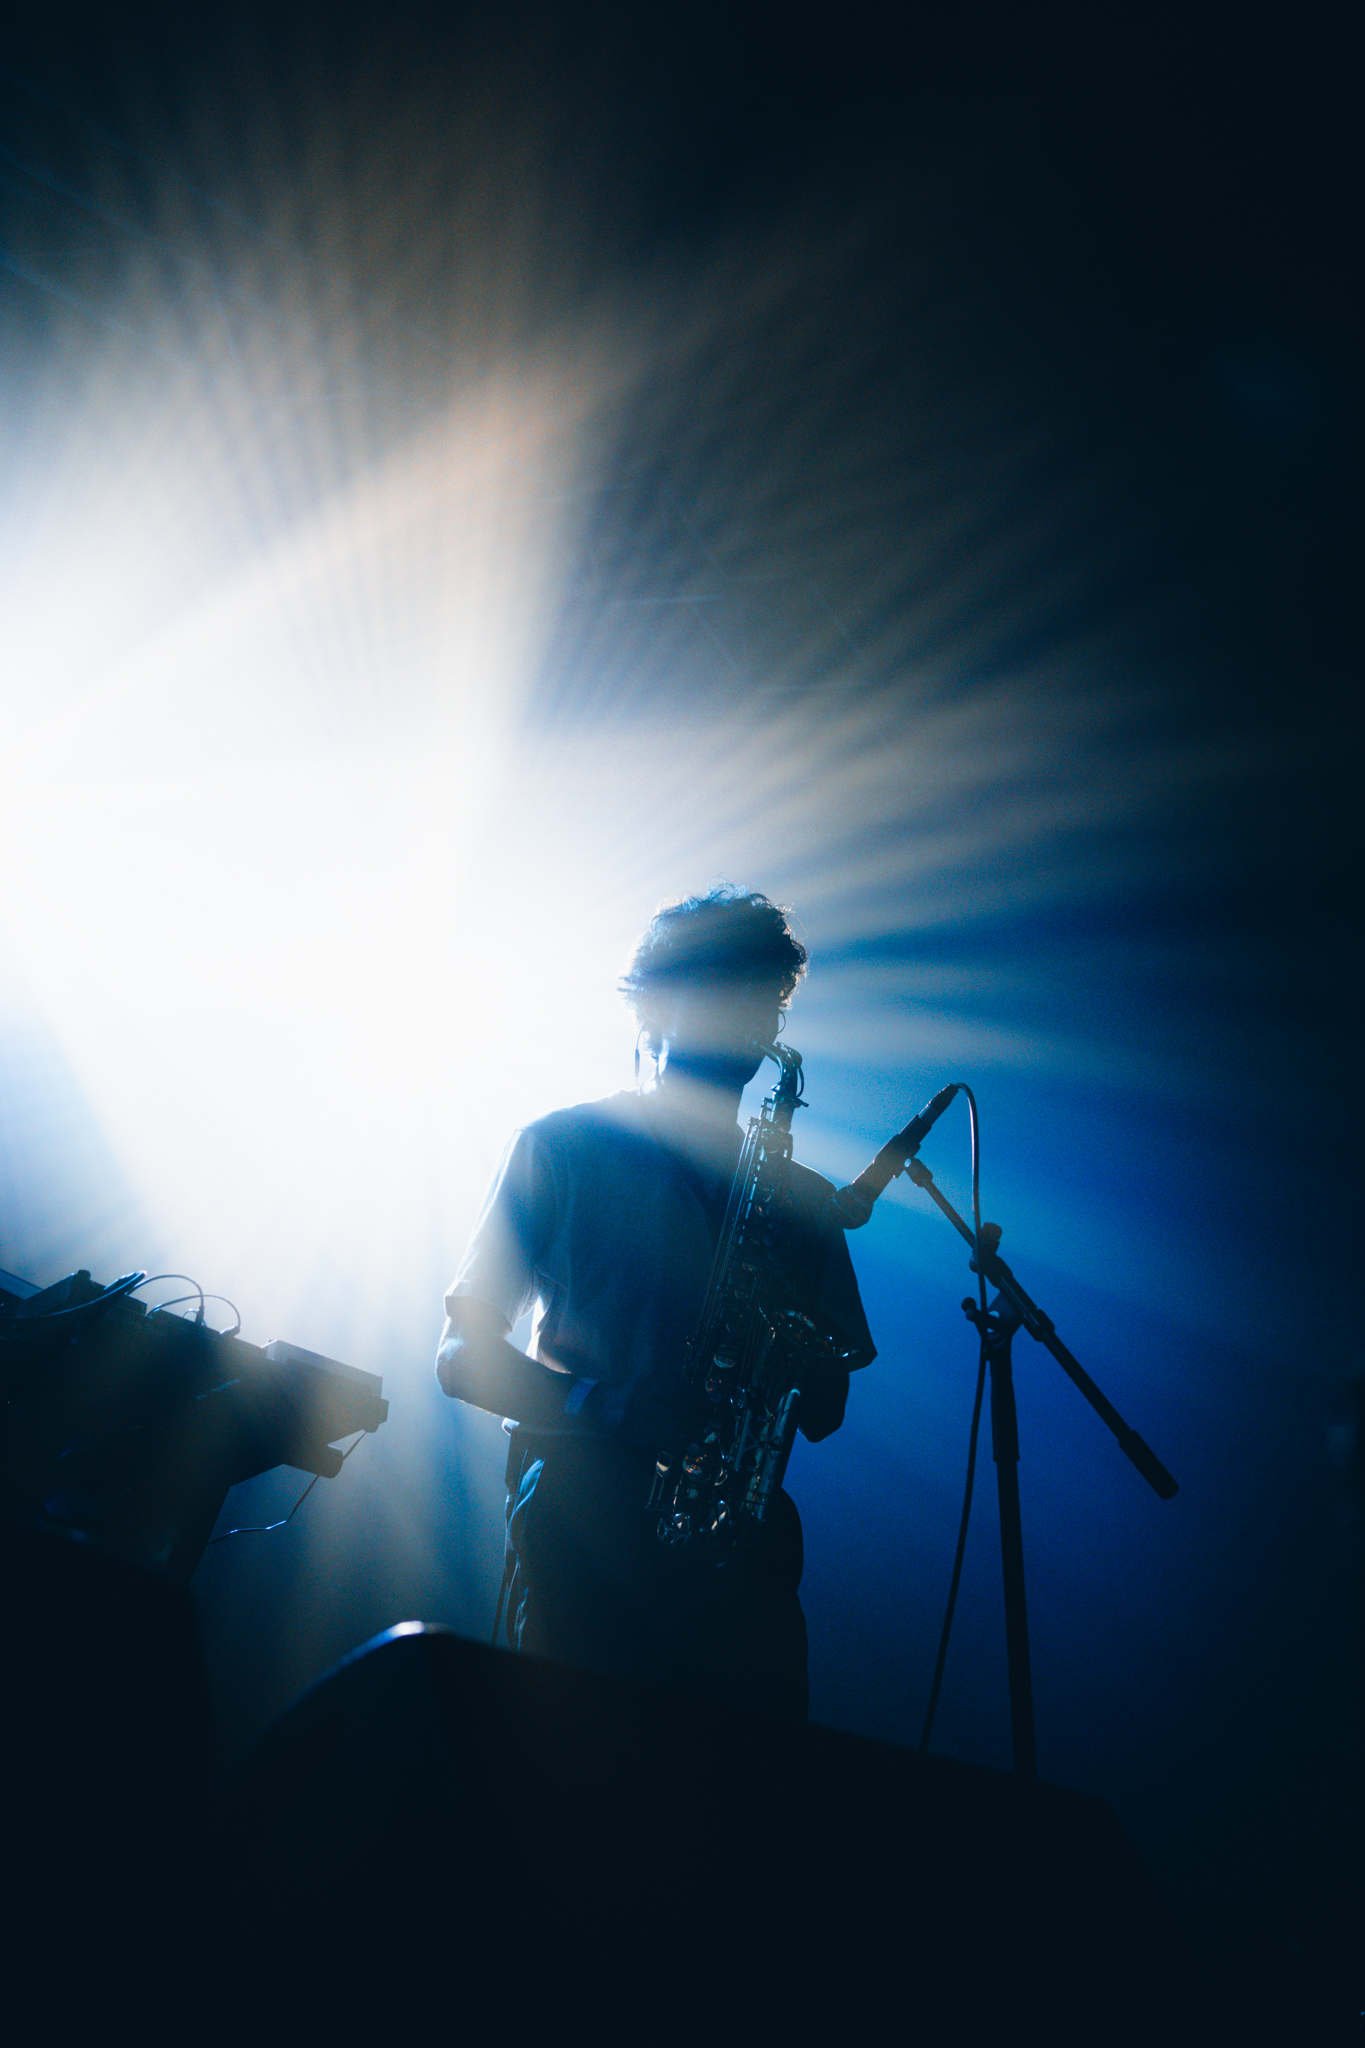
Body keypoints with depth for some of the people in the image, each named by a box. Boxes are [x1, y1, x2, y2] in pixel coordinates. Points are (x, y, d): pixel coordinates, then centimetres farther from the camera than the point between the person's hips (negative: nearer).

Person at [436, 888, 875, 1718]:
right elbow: (460, 1354, -1)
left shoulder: (800, 1198, 13)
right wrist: (610, 1408, -17)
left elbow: (823, 1415, 12)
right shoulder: (561, 1149, 3)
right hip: (583, 1521, -2)